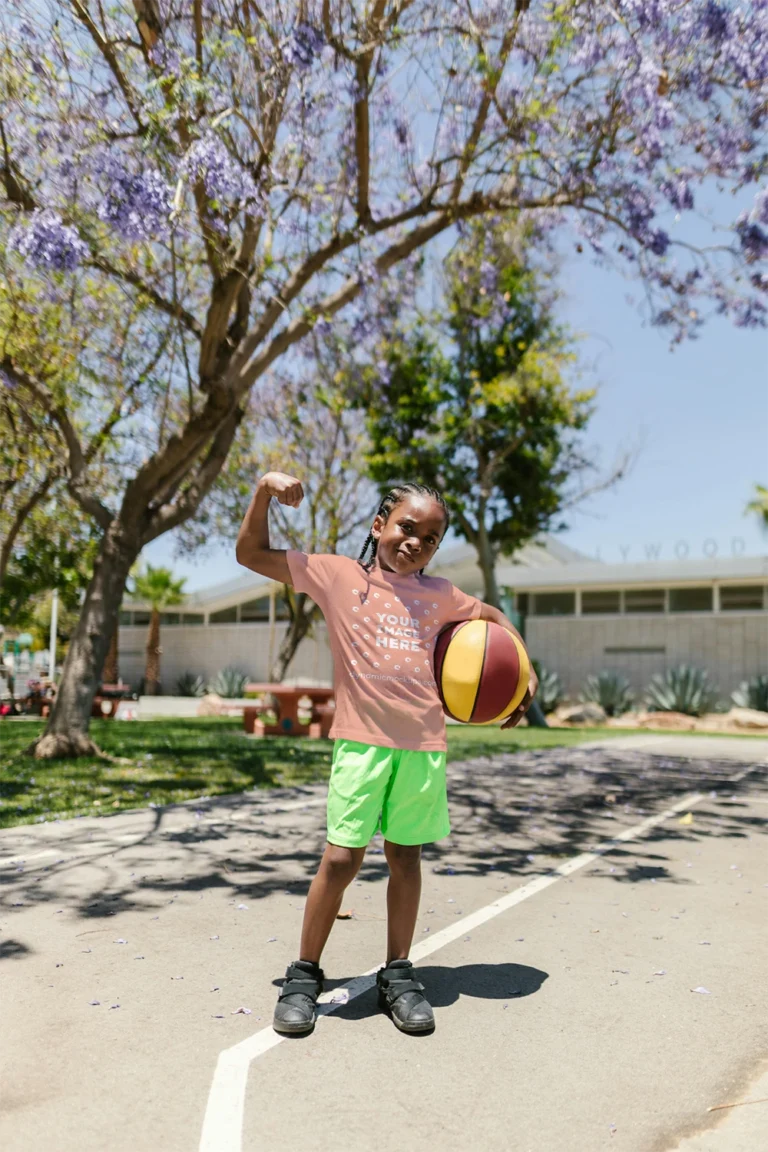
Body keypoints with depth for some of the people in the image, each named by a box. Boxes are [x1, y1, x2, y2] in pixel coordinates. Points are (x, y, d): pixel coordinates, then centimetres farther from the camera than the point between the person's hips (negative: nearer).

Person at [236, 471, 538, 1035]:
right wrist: (264, 492, -7)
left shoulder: (438, 594, 12)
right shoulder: (337, 574, 4)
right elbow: (252, 554, 5)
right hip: (362, 740, -3)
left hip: (425, 744, 3)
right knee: (341, 857, -4)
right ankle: (305, 974, 16)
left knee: (406, 856, 11)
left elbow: (493, 615, 29)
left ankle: (398, 973, 26)